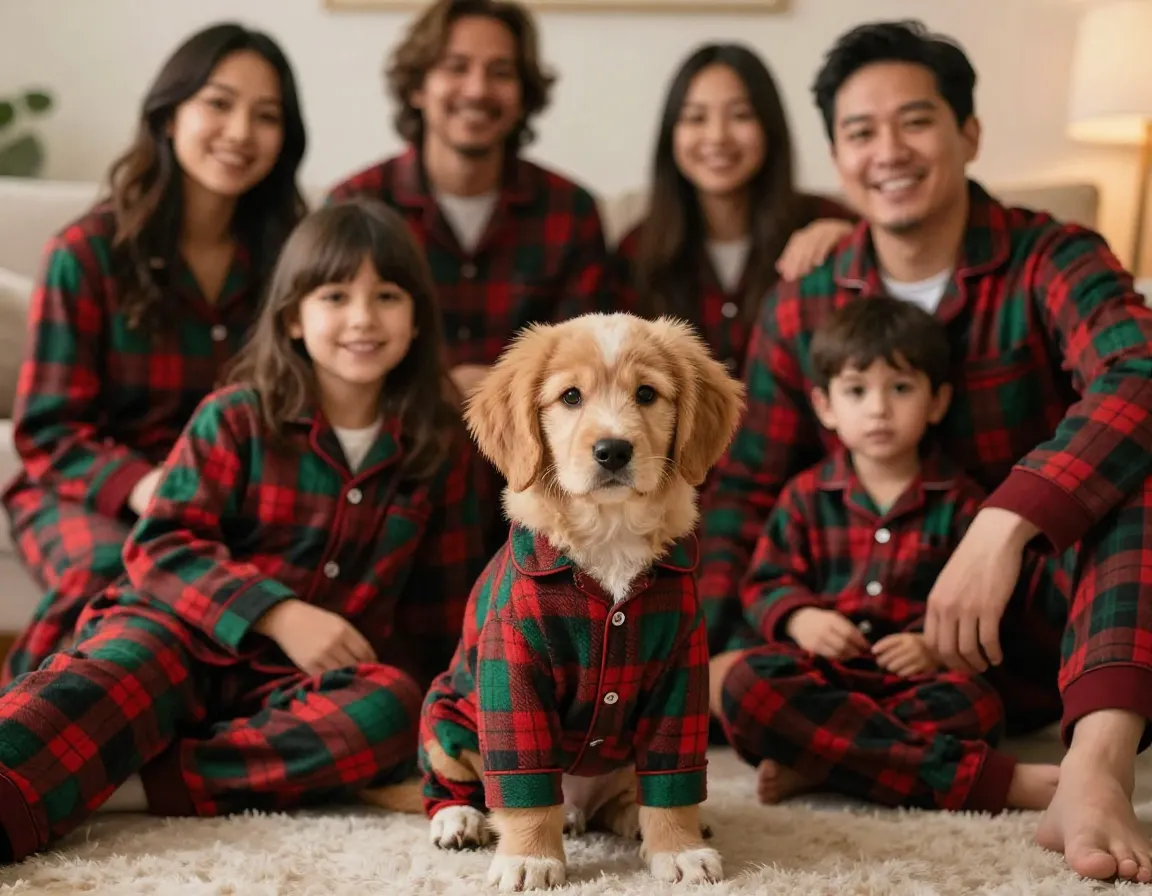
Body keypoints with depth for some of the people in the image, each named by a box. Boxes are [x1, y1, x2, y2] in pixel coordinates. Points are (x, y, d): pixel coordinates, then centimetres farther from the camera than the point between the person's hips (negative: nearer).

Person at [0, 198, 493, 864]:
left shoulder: (438, 445, 8)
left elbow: (444, 591, 18)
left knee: (395, 710, -31)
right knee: (110, 676, -34)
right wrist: (277, 613, -19)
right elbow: (160, 546, -7)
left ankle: (136, 788, -39)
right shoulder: (236, 420, 0)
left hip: (320, 673, 2)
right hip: (189, 631, -2)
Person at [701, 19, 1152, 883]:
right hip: (889, 640, 3)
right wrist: (708, 650, -15)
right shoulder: (799, 311, 2)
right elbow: (746, 493, 2)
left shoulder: (1051, 260, -10)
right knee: (742, 676, -26)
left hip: (1045, 617, -2)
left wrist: (1002, 526, -44)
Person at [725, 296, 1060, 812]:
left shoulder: (960, 502, 9)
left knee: (974, 706, -34)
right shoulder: (806, 495, 13)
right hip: (819, 671, 1)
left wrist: (938, 647, -19)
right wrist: (798, 618, -13)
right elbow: (765, 583, 9)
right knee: (744, 683, -34)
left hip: (912, 680, -1)